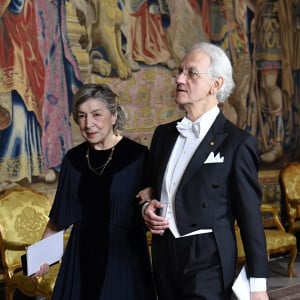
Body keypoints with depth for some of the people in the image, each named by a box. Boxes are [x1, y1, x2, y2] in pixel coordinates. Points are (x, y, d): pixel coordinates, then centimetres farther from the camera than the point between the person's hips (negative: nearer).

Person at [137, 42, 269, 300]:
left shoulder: (238, 143, -9)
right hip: (165, 260, 6)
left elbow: (250, 218, -9)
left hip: (208, 265, -6)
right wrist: (147, 206, -1)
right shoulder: (164, 134, 10)